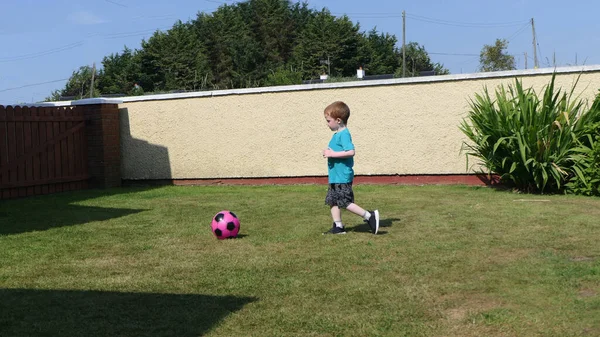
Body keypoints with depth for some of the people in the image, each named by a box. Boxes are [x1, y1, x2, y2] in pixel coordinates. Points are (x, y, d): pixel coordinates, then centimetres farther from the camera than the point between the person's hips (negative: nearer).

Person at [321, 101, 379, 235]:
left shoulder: (344, 134, -17)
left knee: (345, 202, -6)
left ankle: (370, 216, 1)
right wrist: (330, 152, 4)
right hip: (335, 177, 10)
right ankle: (338, 227, 18)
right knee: (332, 201, 12)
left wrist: (332, 154, -24)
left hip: (342, 177, -10)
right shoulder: (337, 134, 13)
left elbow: (350, 152, -28)